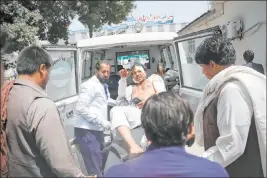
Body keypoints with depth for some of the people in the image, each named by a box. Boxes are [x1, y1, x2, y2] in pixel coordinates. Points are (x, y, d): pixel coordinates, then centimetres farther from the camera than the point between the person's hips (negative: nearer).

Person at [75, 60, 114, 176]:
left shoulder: (103, 86, 16)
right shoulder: (90, 85, -12)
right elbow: (81, 108, -21)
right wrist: (101, 121, -22)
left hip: (97, 130, 9)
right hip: (87, 131, -9)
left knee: (99, 166, 20)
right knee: (95, 170, -6)